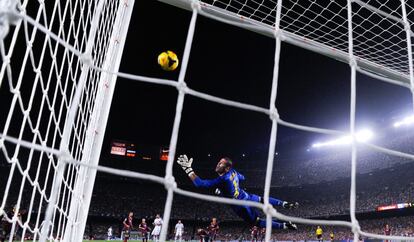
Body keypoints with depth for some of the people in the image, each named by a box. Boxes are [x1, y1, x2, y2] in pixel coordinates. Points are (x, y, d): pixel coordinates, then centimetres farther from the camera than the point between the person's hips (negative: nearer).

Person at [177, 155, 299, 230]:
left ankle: (285, 225, 10)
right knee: (262, 199, 36)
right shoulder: (233, 171, -11)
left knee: (258, 222, 11)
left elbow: (200, 183, -41)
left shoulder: (222, 180, -35)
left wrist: (188, 168, -42)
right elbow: (242, 177, 14)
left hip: (241, 206, -7)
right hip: (245, 196, 7)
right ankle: (285, 204, 39)